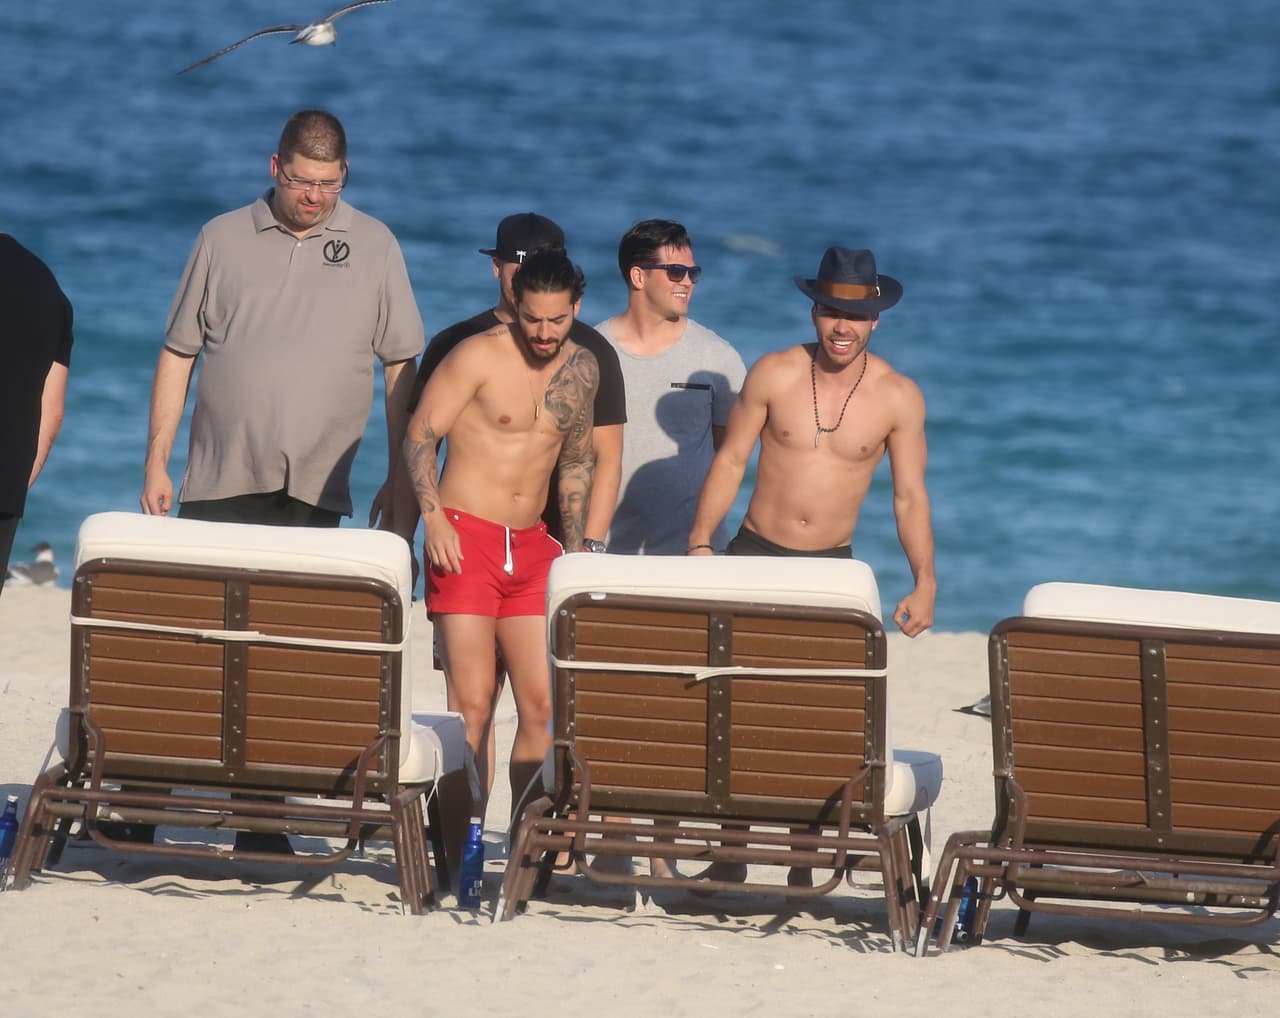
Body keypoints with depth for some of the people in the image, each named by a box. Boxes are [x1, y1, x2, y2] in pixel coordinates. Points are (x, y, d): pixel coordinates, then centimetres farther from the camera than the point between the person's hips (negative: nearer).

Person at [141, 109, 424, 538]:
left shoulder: (376, 247, 7)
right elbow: (178, 353, 11)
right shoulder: (222, 238, 9)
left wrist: (399, 481, 4)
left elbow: (400, 366, 8)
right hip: (218, 487, 1)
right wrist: (156, 463, 5)